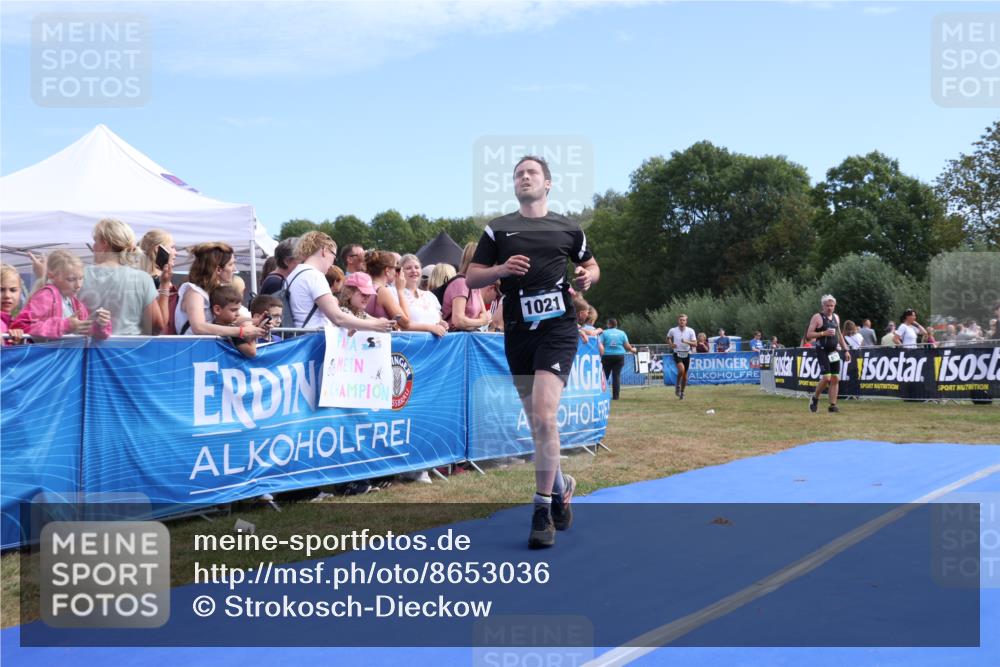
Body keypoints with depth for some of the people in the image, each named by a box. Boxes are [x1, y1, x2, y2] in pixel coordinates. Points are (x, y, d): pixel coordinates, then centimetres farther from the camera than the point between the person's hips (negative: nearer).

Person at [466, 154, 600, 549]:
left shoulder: (567, 229, 8)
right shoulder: (497, 229, 9)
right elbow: (471, 278, 8)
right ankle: (561, 487, 34)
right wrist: (501, 269, -11)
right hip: (517, 332, 3)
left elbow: (591, 266, 22)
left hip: (557, 328, -3)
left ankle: (543, 510, -7)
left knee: (543, 415, -17)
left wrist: (587, 277, -1)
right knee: (537, 421, 10)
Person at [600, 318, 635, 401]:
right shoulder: (622, 333, 5)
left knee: (604, 376, 5)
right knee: (617, 375, 2)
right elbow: (627, 346, 4)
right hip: (619, 356, 1)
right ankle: (615, 396, -1)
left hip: (607, 356, -1)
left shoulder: (604, 333, -1)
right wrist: (632, 350, 22)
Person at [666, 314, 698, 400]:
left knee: (685, 375, 7)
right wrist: (671, 344, -3)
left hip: (686, 354, 2)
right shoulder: (672, 330, -3)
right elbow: (668, 338, 17)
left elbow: (695, 344, -7)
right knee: (681, 369, -28)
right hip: (677, 354, -2)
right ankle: (677, 385, -3)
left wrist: (686, 342, -23)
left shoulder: (691, 331, -4)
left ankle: (682, 392, 25)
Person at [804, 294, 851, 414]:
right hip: (822, 350, -6)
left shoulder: (836, 317, 15)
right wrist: (823, 333, -20)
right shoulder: (817, 317, -5)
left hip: (834, 351, 6)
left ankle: (833, 405, 5)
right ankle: (815, 398, 8)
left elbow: (839, 335, 22)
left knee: (835, 378, 1)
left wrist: (845, 350, 18)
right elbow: (809, 334, -10)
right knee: (826, 377, -15)